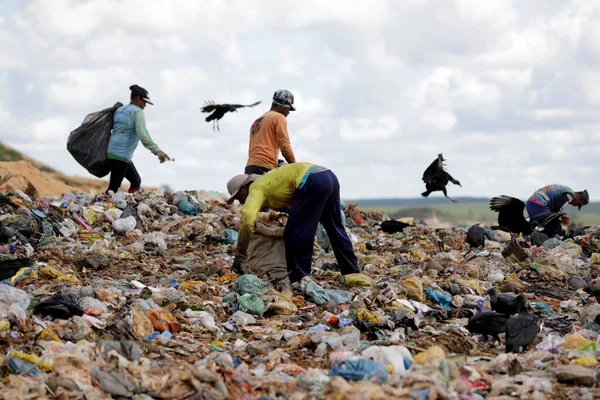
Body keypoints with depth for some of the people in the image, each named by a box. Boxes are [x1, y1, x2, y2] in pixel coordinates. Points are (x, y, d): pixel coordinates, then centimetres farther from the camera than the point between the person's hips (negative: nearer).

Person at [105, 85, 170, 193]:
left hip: (110, 152, 9)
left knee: (136, 181, 17)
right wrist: (157, 151, -28)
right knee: (113, 189, -11)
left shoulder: (119, 110, 19)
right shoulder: (137, 111, -6)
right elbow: (142, 133, -20)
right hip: (121, 155, -9)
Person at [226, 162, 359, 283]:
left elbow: (247, 220, -13)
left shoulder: (256, 189, 3)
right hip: (330, 176, 10)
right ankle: (352, 273, 29)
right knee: (335, 230, 21)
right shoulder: (267, 182, 29)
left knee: (294, 234, -2)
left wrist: (240, 254, -7)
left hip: (313, 183, -10)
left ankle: (299, 280, -1)